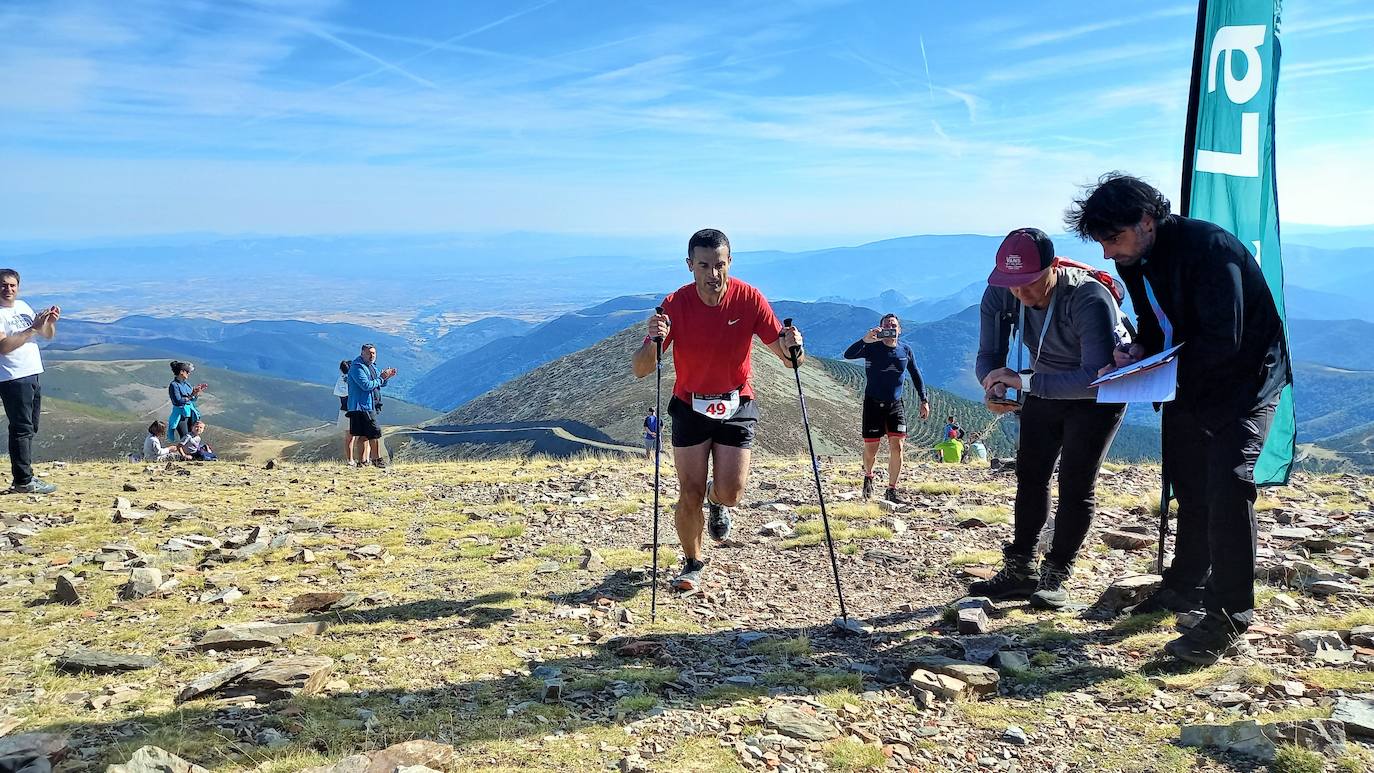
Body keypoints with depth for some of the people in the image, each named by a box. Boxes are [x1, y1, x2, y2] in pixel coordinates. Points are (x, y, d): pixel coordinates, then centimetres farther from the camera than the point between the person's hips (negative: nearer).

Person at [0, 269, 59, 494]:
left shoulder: (23, 306, 13)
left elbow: (48, 336, 16)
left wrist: (50, 322, -4)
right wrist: (33, 328, -25)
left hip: (32, 375, 8)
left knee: (30, 429, 12)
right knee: (22, 429, -8)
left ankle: (24, 476, 18)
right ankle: (23, 482, -6)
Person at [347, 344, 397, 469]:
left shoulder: (372, 366, 18)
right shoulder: (357, 367, -12)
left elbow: (380, 383, 23)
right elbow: (366, 385, -22)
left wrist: (386, 377, 3)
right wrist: (381, 378, -14)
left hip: (370, 406, 10)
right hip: (362, 406, -10)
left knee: (364, 435, 10)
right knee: (375, 432, -10)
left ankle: (362, 461, 13)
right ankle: (377, 459, -4)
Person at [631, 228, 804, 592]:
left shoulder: (749, 299, -14)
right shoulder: (675, 304, -16)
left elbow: (789, 358, -12)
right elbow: (640, 370, -19)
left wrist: (791, 347, -36)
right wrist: (653, 342, -40)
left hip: (736, 407, 0)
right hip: (690, 407, 0)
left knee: (730, 493, -8)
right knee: (689, 497, -3)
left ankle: (716, 499, 31)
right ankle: (692, 563, 23)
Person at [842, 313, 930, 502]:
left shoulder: (906, 351, 3)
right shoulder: (872, 347, -8)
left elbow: (916, 375, 16)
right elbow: (848, 355, -24)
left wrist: (924, 400, 13)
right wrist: (865, 339, -38)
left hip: (895, 404, 3)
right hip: (873, 403, -2)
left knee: (897, 447, -7)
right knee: (871, 447, 2)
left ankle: (892, 491, 3)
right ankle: (868, 476, 34)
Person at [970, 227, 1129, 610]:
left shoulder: (1090, 300, -37)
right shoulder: (999, 295, -21)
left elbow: (1097, 377, -42)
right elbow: (989, 356, -13)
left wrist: (1025, 381, -48)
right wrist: (994, 385, -36)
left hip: (1100, 391, -5)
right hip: (1045, 385, 6)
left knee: (1076, 482, -10)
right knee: (1030, 474, 5)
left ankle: (1054, 578, 0)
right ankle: (1019, 570, 13)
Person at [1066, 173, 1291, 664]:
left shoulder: (1207, 246, -27)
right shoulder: (1136, 260, -1)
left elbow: (1223, 340, -30)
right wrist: (1138, 354, -10)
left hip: (1245, 380, -8)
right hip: (1188, 388, 8)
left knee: (1227, 485, -18)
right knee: (1189, 488, 17)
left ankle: (1228, 623, -13)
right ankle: (1186, 585, 34)